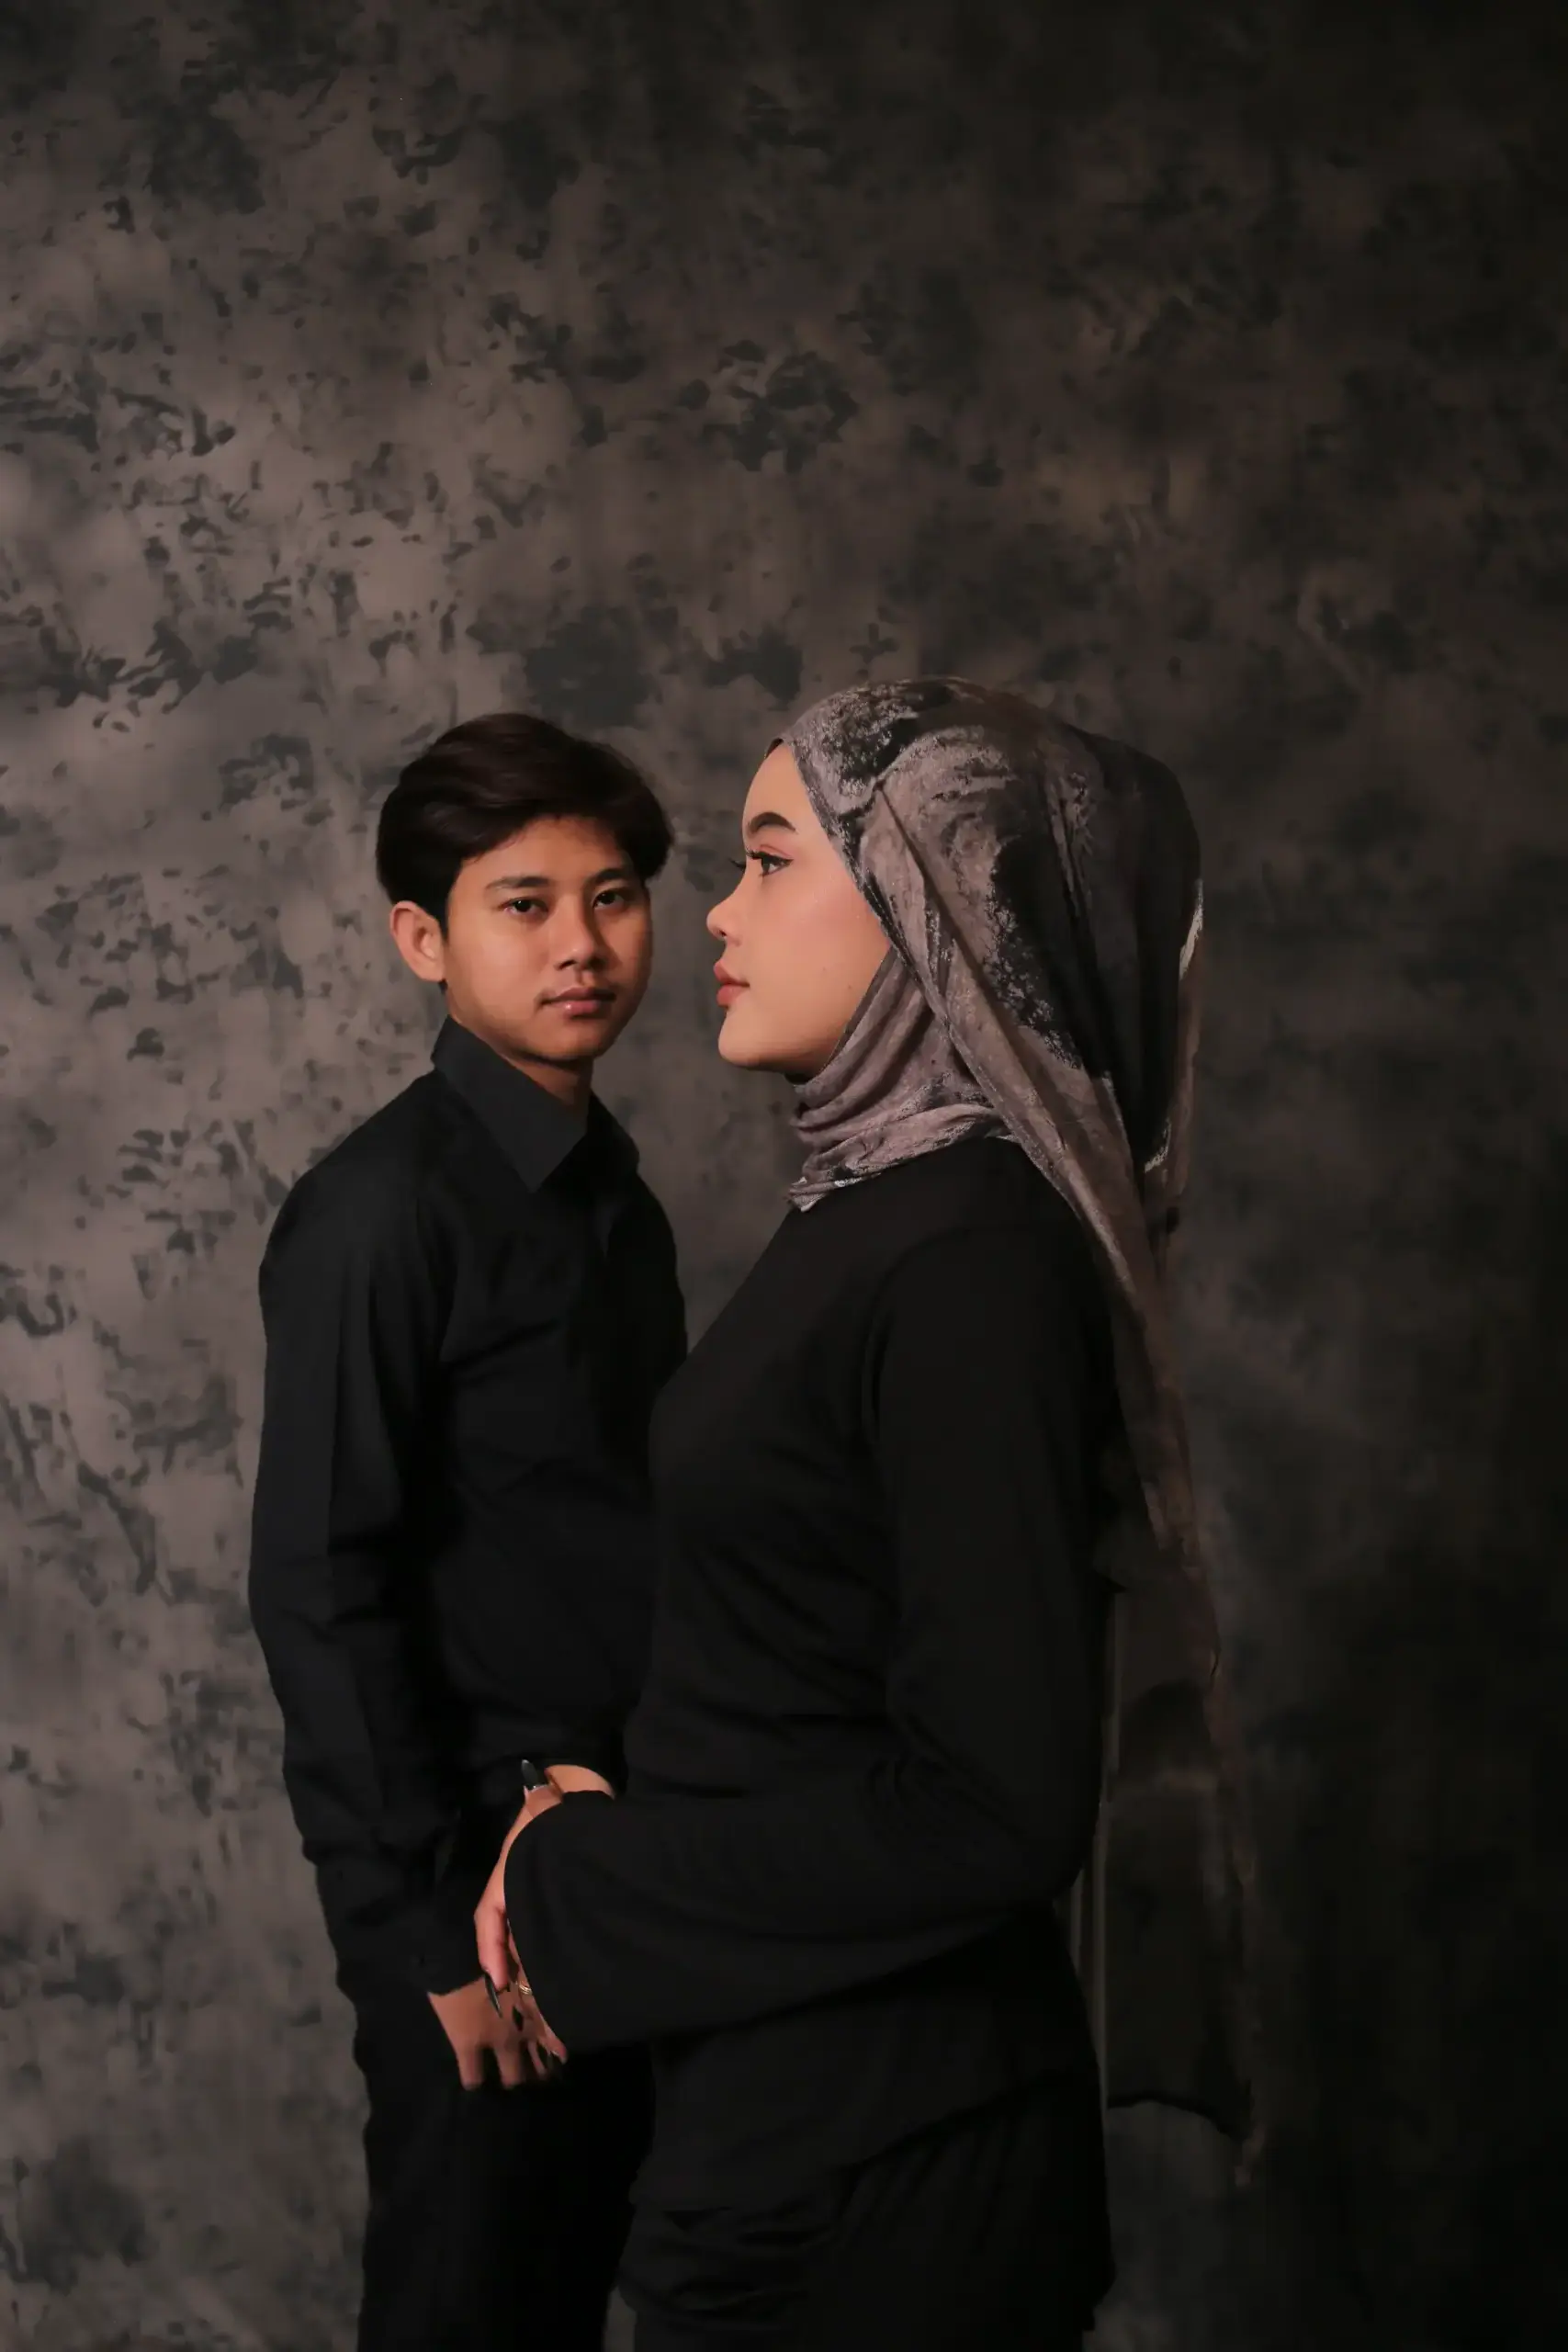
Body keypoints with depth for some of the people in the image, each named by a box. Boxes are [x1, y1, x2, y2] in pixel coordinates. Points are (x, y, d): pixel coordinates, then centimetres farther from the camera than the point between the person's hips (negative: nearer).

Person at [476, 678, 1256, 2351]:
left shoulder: (970, 1266, -22)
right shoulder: (875, 1206, 6)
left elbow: (994, 1804, -24)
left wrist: (590, 1900, -14)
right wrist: (592, 1856, 1)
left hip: (859, 2136, -8)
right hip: (787, 2068, 8)